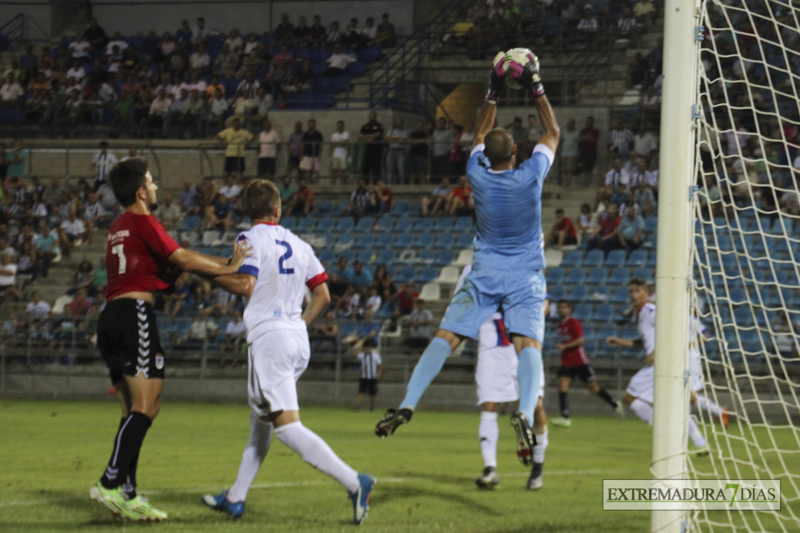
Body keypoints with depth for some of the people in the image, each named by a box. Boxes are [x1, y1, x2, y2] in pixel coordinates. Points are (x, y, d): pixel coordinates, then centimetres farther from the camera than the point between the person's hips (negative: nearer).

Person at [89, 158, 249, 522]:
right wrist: (228, 267, -1)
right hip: (135, 313, -9)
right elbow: (184, 260, -10)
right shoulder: (142, 222, -5)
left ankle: (127, 493, 2)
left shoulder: (118, 228, 22)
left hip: (110, 315, 9)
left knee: (134, 411, 8)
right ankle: (111, 484, -21)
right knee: (146, 406, -13)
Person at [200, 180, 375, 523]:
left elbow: (245, 285, -18)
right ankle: (235, 498, 28)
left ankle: (353, 482, -27)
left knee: (287, 427, -14)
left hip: (269, 337, -8)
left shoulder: (251, 239, -4)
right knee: (260, 421, 21)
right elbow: (322, 295, 13)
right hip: (298, 340, 8)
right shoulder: (297, 244, 14)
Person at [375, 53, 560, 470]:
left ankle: (408, 404, -11)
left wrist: (494, 92, 17)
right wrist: (536, 89, 9)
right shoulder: (531, 176, -11)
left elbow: (480, 134, 16)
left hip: (484, 274, 2)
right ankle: (525, 412, -39)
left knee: (446, 337, 1)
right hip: (526, 278, -2)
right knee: (528, 344, -14)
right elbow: (552, 134, 5)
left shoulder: (478, 175, -6)